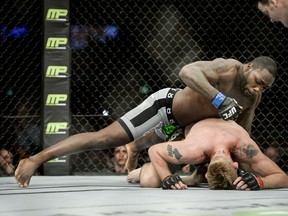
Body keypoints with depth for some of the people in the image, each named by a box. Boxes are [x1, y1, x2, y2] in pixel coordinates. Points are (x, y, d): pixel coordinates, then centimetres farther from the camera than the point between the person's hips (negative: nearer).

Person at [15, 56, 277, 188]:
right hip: (166, 104, -8)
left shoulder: (254, 98, -6)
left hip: (182, 124, 8)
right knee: (104, 138, -16)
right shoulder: (228, 68, -31)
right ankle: (35, 159, -18)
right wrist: (219, 99, -51)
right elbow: (187, 71, -48)